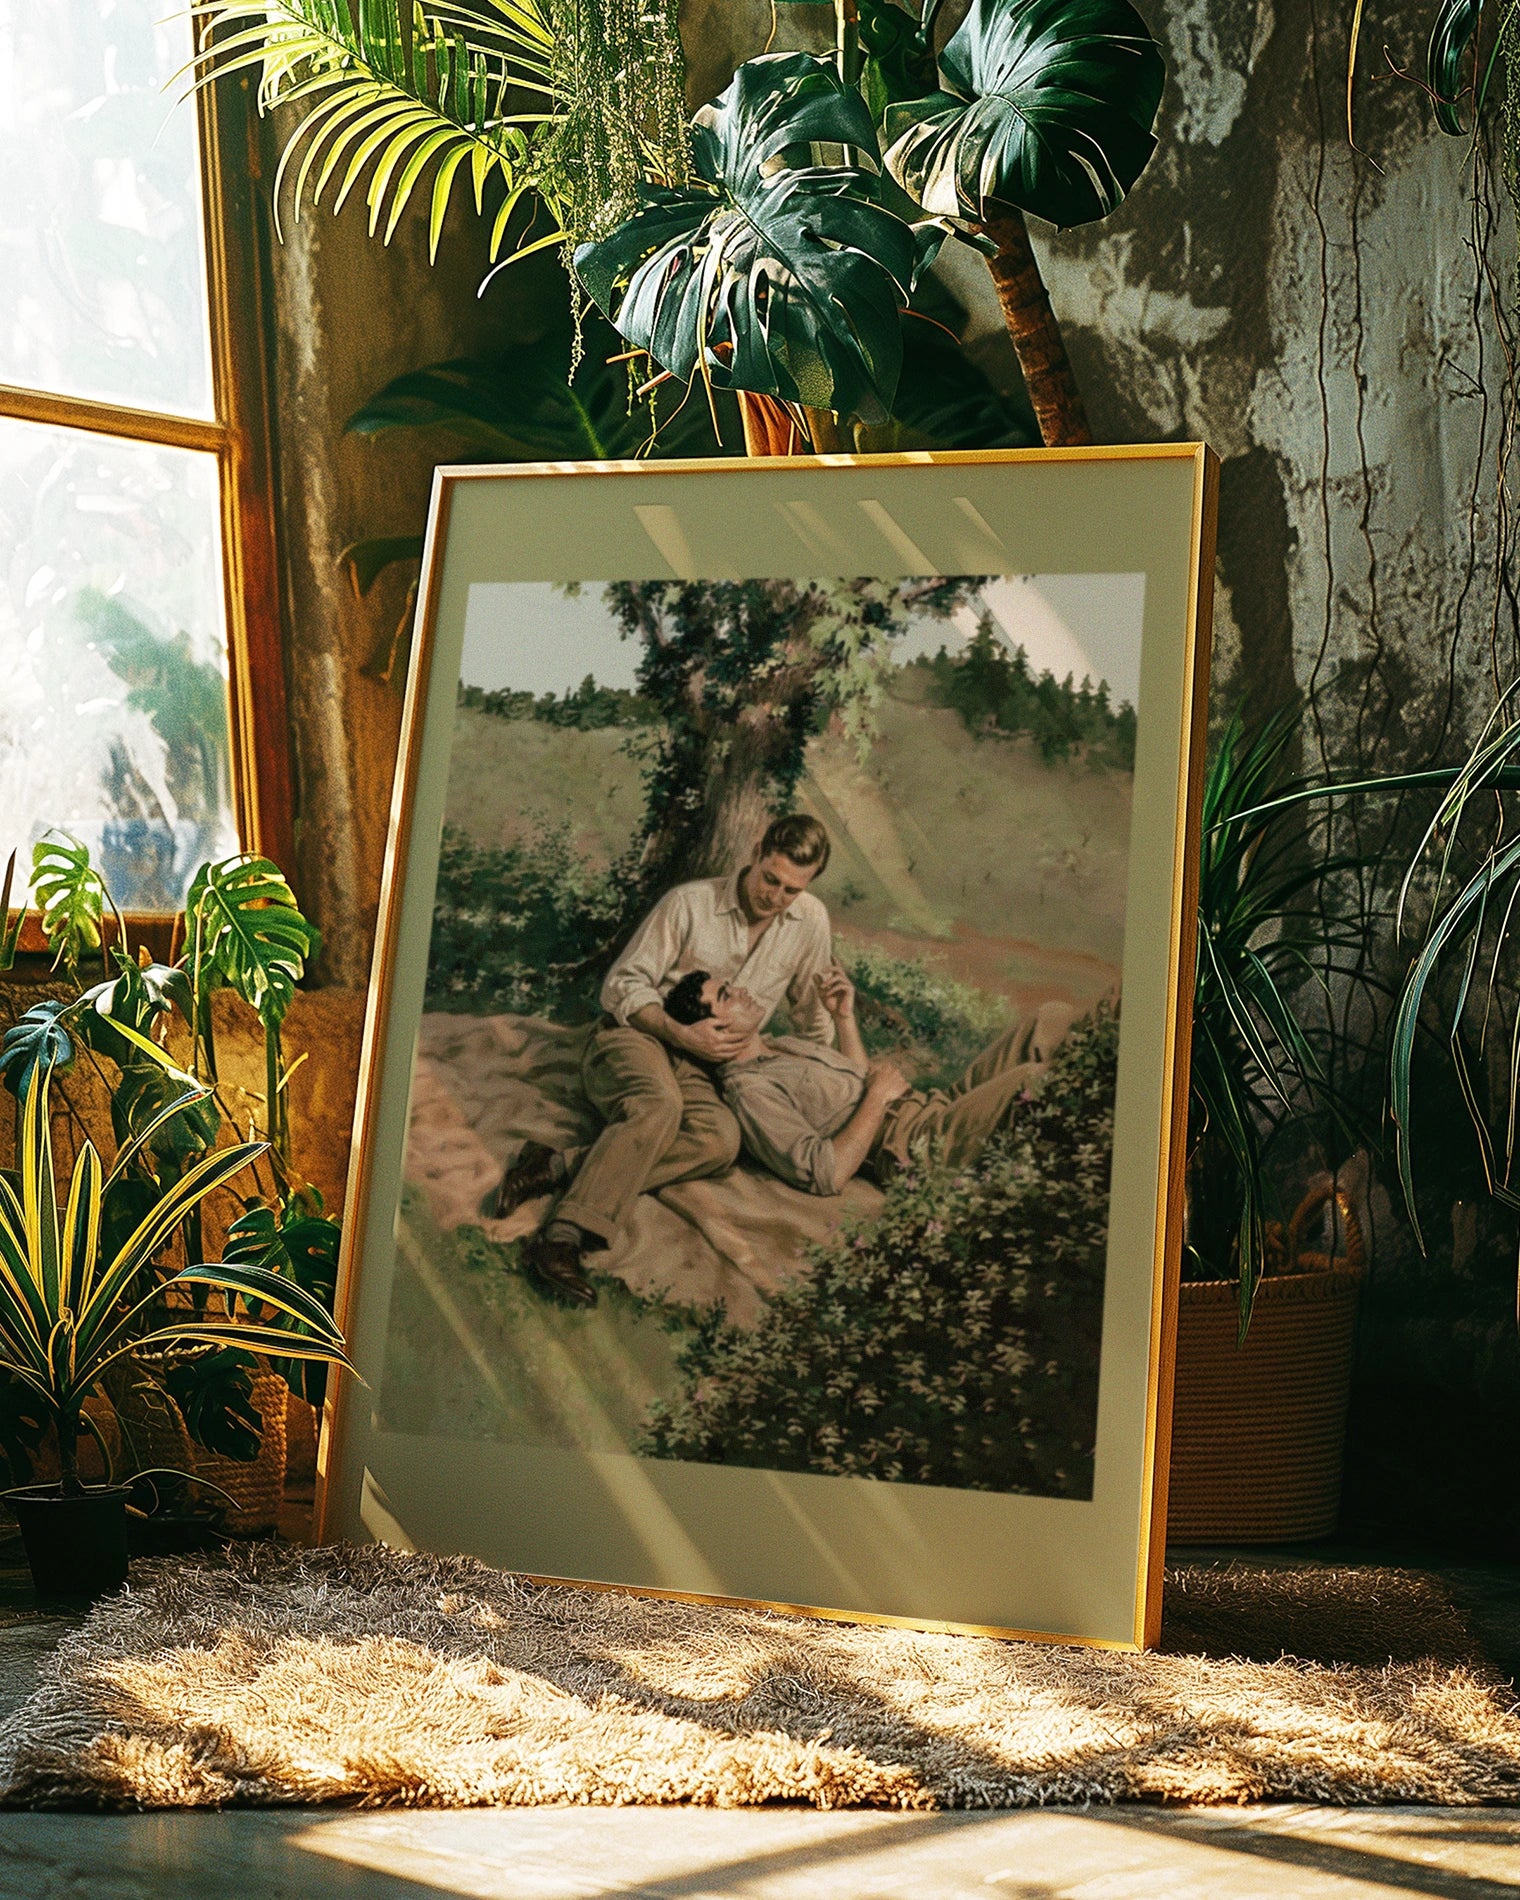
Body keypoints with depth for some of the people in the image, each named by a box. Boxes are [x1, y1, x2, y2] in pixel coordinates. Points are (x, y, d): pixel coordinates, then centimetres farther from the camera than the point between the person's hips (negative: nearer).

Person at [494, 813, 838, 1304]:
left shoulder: (810, 922, 3)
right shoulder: (690, 903, -7)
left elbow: (812, 1013, 20)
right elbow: (624, 986, -5)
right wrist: (682, 1034, -17)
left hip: (697, 1067, 4)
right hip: (633, 1036, -4)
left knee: (721, 1140, -33)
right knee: (659, 1104, -40)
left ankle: (558, 1169, -36)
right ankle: (562, 1238, -51)